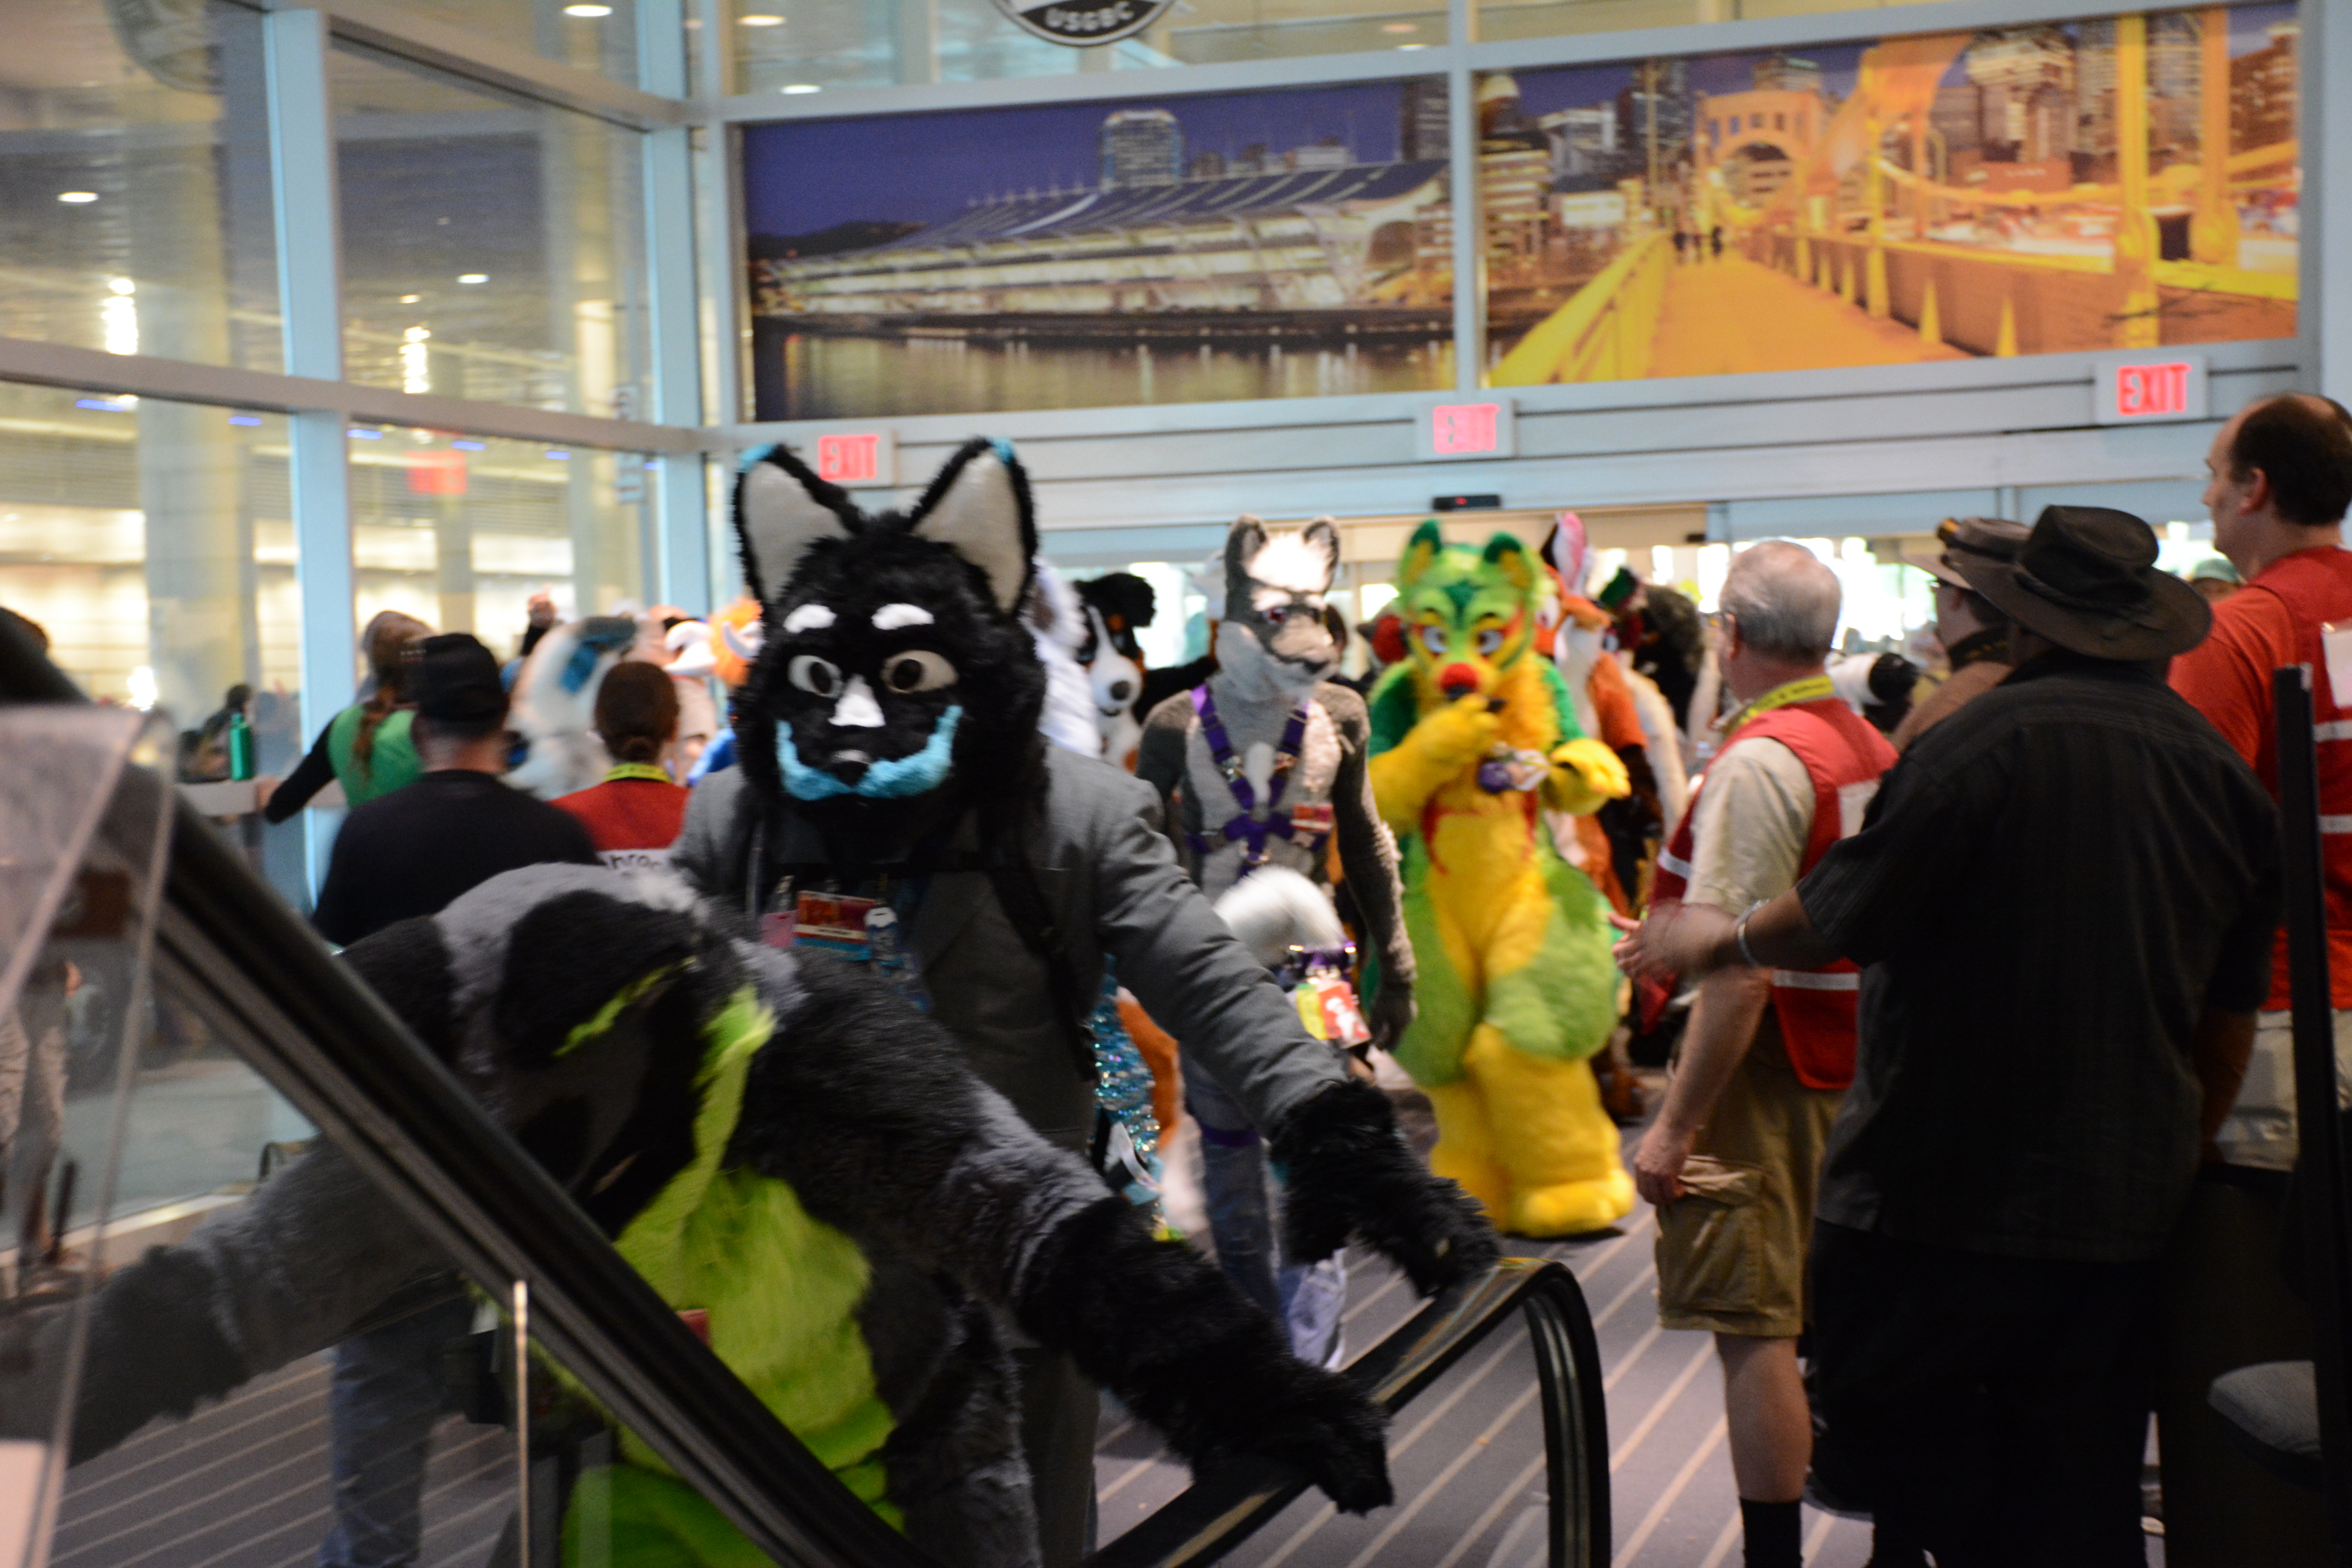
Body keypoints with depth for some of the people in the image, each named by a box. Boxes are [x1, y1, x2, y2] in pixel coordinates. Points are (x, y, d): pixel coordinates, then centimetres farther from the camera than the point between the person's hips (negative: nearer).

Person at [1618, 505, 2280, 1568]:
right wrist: (2179, 1157, 27)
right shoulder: (2223, 772, 5)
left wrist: (1725, 938, 9)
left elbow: (1838, 920, -11)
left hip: (1945, 1178, -6)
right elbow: (2231, 1020, 13)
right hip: (2126, 1195, 6)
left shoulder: (1985, 741, -16)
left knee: (1878, 1404, 12)